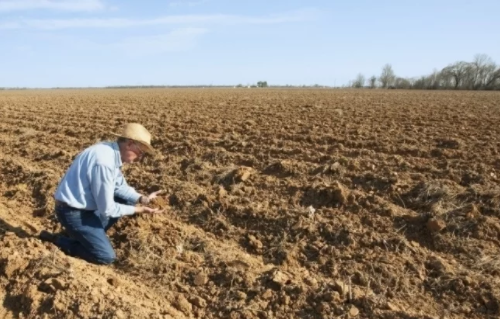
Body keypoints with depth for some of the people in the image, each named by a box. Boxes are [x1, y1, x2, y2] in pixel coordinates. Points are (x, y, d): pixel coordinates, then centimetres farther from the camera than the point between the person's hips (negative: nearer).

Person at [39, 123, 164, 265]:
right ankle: (54, 239, 2)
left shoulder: (112, 151, -2)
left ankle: (93, 234, 14)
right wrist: (138, 210, -13)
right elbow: (107, 209, -23)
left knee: (126, 200, 11)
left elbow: (120, 186, 11)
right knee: (106, 257, -10)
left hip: (87, 205, 9)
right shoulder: (104, 162, -30)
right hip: (73, 212, -9)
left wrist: (142, 199, -4)